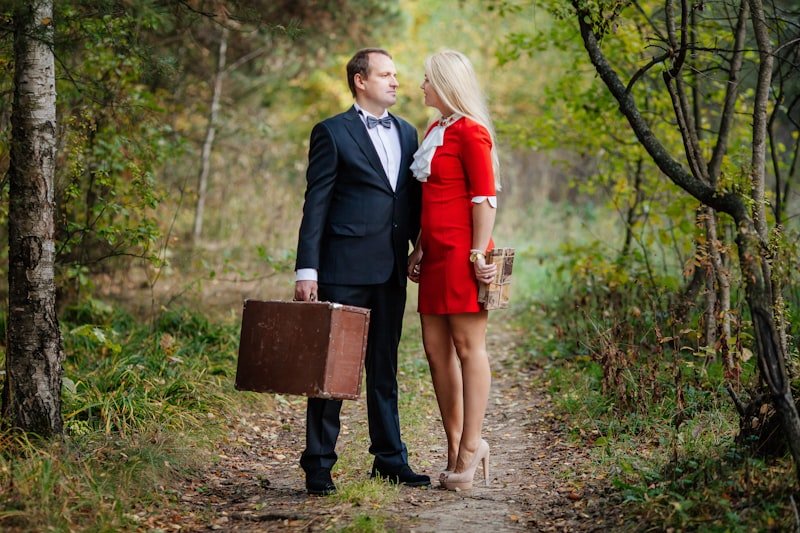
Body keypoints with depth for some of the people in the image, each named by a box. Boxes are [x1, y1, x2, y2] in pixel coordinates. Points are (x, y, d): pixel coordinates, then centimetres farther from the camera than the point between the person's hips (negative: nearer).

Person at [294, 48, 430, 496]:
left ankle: (390, 457, 20)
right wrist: (307, 269, -11)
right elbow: (316, 205, -6)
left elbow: (412, 199, 17)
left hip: (392, 269, 6)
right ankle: (319, 464, 7)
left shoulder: (407, 132, 15)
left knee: (385, 367, 13)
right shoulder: (332, 133, -3)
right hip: (345, 268, -6)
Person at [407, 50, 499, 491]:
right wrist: (419, 249, 19)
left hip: (460, 253, -9)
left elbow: (485, 198, -12)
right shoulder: (434, 131, 18)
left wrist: (478, 253, -16)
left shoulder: (471, 131, -9)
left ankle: (470, 447, -1)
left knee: (468, 347, -4)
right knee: (436, 349, 8)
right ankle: (456, 446, 14)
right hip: (435, 254, 9)